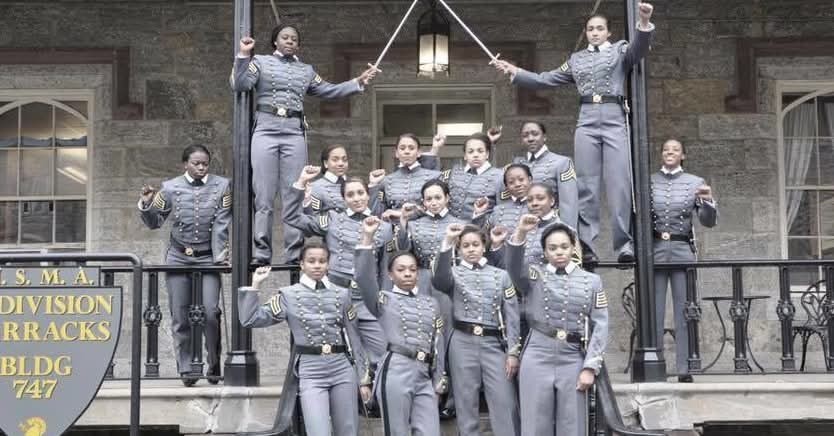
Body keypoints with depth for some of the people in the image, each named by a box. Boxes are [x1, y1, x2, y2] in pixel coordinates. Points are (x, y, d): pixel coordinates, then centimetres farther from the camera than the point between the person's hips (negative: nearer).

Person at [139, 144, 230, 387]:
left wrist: (220, 256, -10)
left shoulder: (221, 186, 1)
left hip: (208, 257, -1)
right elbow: (155, 222, 9)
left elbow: (221, 225, -2)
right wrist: (146, 205, -10)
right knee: (180, 317, 1)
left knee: (210, 312, -12)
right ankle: (187, 369, 10)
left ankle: (214, 366, 6)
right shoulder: (171, 188, 2)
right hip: (178, 257, 1)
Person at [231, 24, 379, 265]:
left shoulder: (306, 70, 20)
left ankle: (293, 256, 4)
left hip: (295, 134, 3)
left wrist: (359, 82, 15)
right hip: (265, 131, -3)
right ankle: (261, 255, -1)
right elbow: (240, 85, -3)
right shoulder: (261, 62, 9)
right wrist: (243, 55, -13)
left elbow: (328, 91, 22)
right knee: (264, 197, -4)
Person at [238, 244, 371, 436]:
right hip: (310, 371, -3)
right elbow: (250, 319, -1)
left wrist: (363, 378, 9)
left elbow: (353, 337, 11)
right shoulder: (288, 295, 2)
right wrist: (255, 286, -7)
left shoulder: (342, 294, 8)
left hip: (342, 368, 3)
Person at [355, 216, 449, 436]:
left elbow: (438, 341, 18)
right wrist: (367, 238, -20)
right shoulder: (384, 299, 6)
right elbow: (364, 277, -13)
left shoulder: (430, 303, 18)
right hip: (395, 371, -4)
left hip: (424, 375, 4)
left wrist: (439, 379, 13)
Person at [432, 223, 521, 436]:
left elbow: (511, 316, 7)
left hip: (494, 343, 1)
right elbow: (438, 281, -18)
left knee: (505, 405, -5)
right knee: (466, 405, 3)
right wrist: (447, 243, -24)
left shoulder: (501, 275, 11)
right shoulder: (454, 273, 8)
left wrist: (513, 352, -3)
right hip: (463, 343, 0)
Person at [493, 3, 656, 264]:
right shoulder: (577, 59, 21)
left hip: (615, 120, -3)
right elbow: (546, 80, 23)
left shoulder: (620, 50, 11)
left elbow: (639, 49, -11)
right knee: (586, 185, -2)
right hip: (586, 122, 3)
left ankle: (625, 244, -9)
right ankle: (586, 245, -2)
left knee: (620, 183, -9)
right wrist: (515, 72, 17)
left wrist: (644, 23, -30)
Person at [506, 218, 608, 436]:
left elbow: (599, 326, 3)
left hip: (573, 361, 1)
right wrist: (520, 234, -33)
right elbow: (514, 266, -16)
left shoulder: (591, 281, 8)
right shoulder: (534, 276, 6)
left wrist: (590, 367, -6)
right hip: (537, 359, -1)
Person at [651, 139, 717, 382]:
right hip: (655, 249, 0)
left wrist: (708, 201, -15)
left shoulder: (695, 183, 8)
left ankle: (684, 369, 2)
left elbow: (708, 221, 4)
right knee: (653, 312, 0)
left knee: (684, 312, 0)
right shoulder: (648, 182, 10)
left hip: (683, 250, 0)